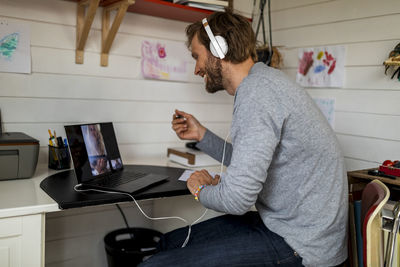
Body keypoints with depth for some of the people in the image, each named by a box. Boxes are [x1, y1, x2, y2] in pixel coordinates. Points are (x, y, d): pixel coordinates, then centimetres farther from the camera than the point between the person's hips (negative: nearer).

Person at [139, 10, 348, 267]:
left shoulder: (257, 93, -22)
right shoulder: (264, 81, 11)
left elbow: (237, 198, -26)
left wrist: (202, 189, -4)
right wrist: (202, 135, 15)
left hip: (299, 246, -10)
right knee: (171, 242, 14)